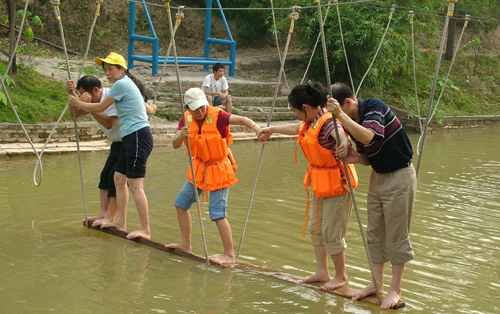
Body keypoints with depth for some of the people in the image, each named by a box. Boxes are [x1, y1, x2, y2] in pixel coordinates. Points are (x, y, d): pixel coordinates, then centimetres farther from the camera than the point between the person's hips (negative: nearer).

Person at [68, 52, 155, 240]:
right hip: (130, 138, 11)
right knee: (119, 179, 15)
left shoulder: (121, 84, -10)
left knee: (135, 185, -11)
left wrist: (77, 104, 9)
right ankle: (121, 222, 23)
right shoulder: (127, 84, 20)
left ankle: (145, 230, -10)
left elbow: (100, 107, -4)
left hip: (138, 136, -11)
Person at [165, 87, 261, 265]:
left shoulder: (216, 115, -21)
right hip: (199, 168, 7)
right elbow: (175, 145, -11)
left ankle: (229, 255, -2)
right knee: (181, 203, 13)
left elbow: (241, 120, -32)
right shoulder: (187, 119, -4)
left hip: (218, 169, -7)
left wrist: (256, 128, -51)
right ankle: (186, 245, 29)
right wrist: (181, 136, -33)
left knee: (218, 213, -11)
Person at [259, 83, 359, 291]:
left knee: (332, 232, -2)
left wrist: (344, 144, -67)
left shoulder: (328, 121, -22)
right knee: (316, 228, 15)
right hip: (319, 181, 10)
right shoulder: (310, 123, 7)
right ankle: (322, 272, 26)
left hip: (335, 182, -10)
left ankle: (341, 276, 15)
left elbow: (340, 133, -44)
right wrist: (271, 130, 42)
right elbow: (295, 128, 28)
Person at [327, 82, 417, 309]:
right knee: (375, 233, 11)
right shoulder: (351, 122, 3)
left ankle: (395, 289, 9)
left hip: (399, 176, -8)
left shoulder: (375, 107, -20)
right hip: (378, 176, 9)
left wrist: (340, 115, -40)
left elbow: (368, 137, -39)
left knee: (396, 235, -1)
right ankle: (377, 284, 21)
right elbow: (366, 158, 8)